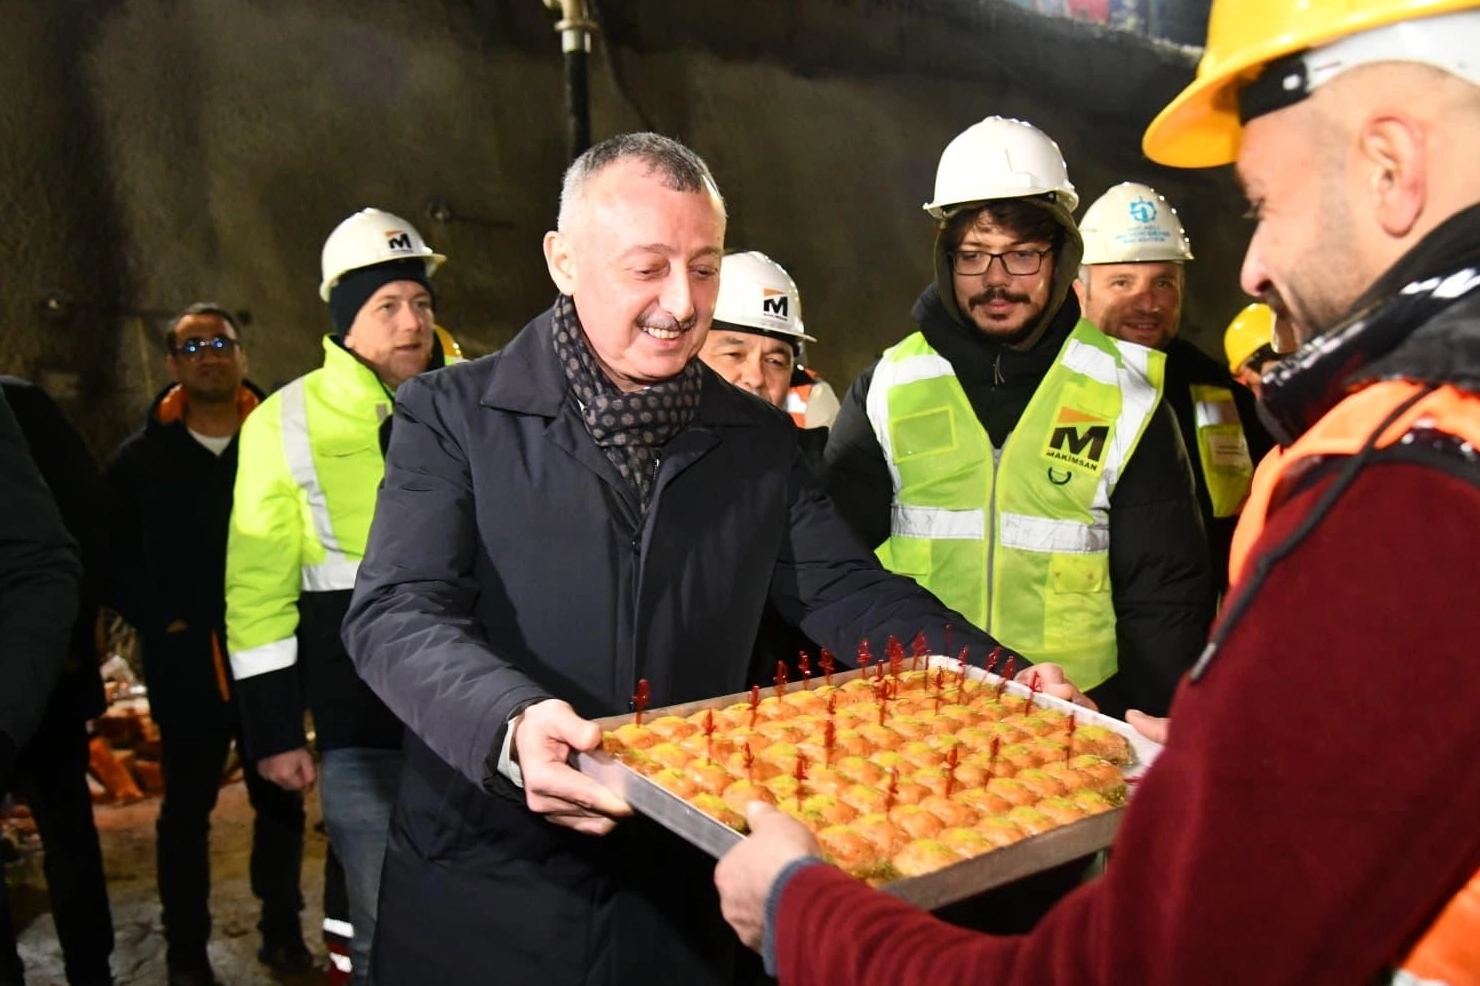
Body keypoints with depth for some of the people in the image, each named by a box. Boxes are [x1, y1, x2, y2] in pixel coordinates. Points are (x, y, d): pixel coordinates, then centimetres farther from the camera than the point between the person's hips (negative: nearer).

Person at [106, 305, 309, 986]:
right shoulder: (140, 459, 5)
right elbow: (117, 557, 4)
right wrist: (162, 623, -8)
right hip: (184, 662, 0)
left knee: (280, 798, 10)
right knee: (186, 807, 8)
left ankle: (282, 931, 26)